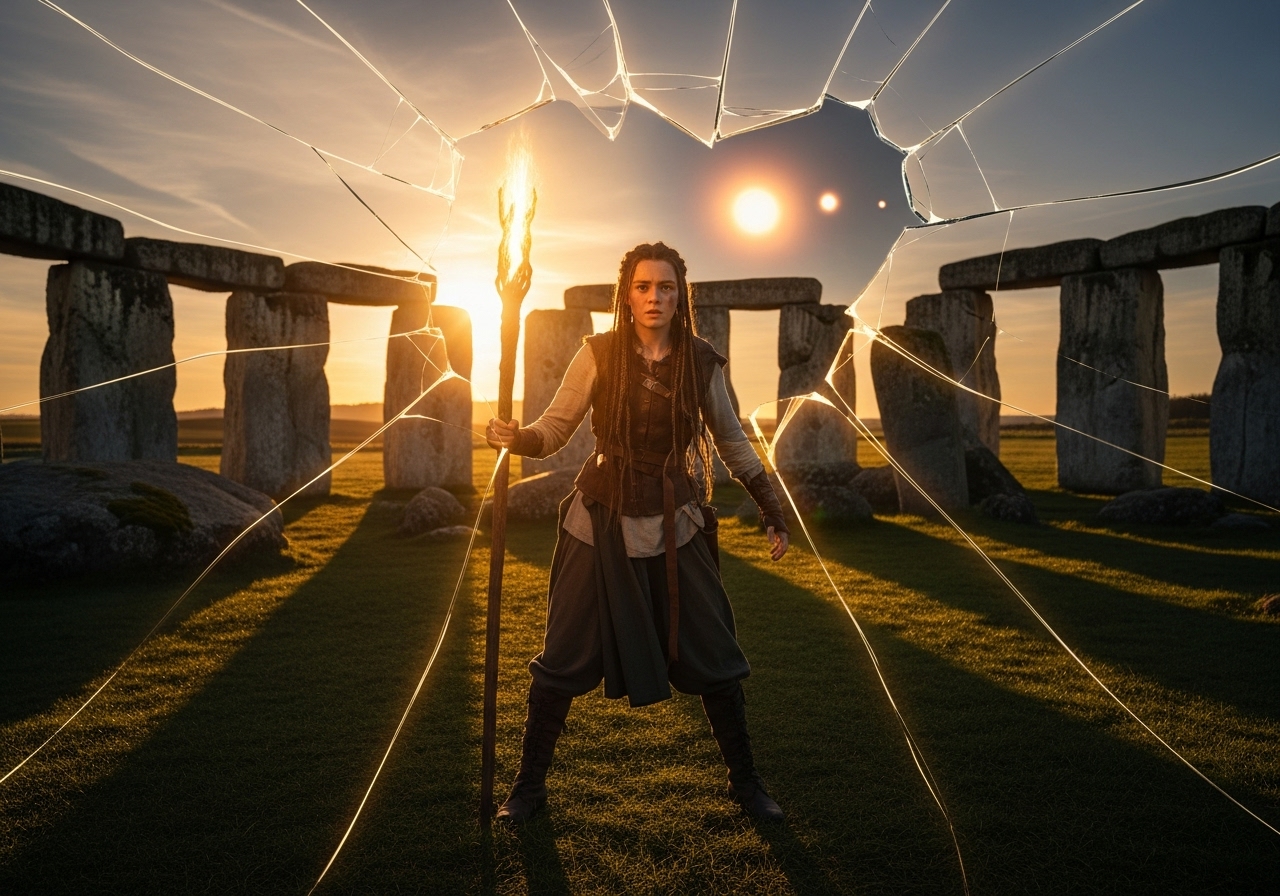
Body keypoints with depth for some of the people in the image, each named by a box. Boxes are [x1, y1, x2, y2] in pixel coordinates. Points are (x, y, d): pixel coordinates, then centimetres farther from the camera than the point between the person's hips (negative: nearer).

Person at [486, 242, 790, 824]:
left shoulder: (700, 363, -3)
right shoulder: (599, 354, -6)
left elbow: (732, 442, 9)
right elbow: (554, 430, -5)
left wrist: (772, 511, 8)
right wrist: (516, 437, -26)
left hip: (675, 525, 1)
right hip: (602, 522, -1)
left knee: (713, 657, 6)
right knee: (564, 659, 3)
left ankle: (745, 781, 27)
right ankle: (529, 785, 23)